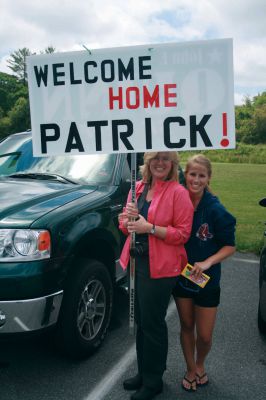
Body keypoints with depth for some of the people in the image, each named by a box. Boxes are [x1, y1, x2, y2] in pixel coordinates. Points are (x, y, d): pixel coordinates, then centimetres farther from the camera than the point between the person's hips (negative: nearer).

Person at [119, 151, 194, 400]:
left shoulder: (178, 192, -11)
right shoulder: (137, 187, 8)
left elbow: (182, 233, -14)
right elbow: (126, 226, 13)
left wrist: (150, 227, -23)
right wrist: (129, 218, -10)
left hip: (160, 267, -6)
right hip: (137, 261, 7)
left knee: (152, 323, 5)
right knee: (141, 321, 18)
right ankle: (143, 373, 37)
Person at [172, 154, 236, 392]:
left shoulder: (215, 209, -17)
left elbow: (230, 246, -11)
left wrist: (207, 262, -24)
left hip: (207, 280, -2)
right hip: (181, 276, 2)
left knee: (204, 335, 9)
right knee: (186, 326, 17)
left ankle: (200, 365, 41)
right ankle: (191, 369, 40)